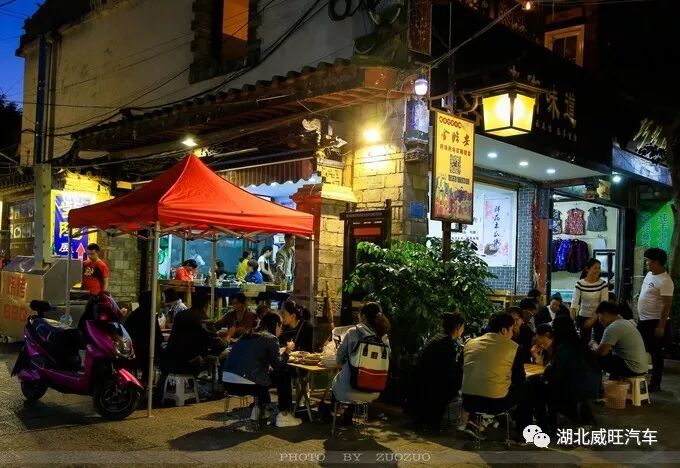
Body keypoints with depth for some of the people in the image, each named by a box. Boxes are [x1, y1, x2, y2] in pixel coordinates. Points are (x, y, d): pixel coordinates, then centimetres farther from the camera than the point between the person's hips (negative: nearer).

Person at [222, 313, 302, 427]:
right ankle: (284, 415, 14)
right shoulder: (271, 338, -1)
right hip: (246, 385, -8)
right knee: (284, 375, 12)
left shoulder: (247, 336, 19)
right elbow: (277, 365, -1)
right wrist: (287, 351, 15)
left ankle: (260, 409, 33)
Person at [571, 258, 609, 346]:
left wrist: (593, 319, -18)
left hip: (598, 317, 0)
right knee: (584, 342, 6)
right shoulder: (580, 284, -10)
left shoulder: (603, 284, -9)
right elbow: (574, 303, -14)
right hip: (583, 317, 0)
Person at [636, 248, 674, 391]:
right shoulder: (649, 274, 9)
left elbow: (668, 304, -21)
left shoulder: (665, 281, -19)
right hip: (643, 320, 9)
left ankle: (655, 384, 14)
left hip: (655, 322, -9)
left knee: (656, 354, 3)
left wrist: (661, 326, -22)